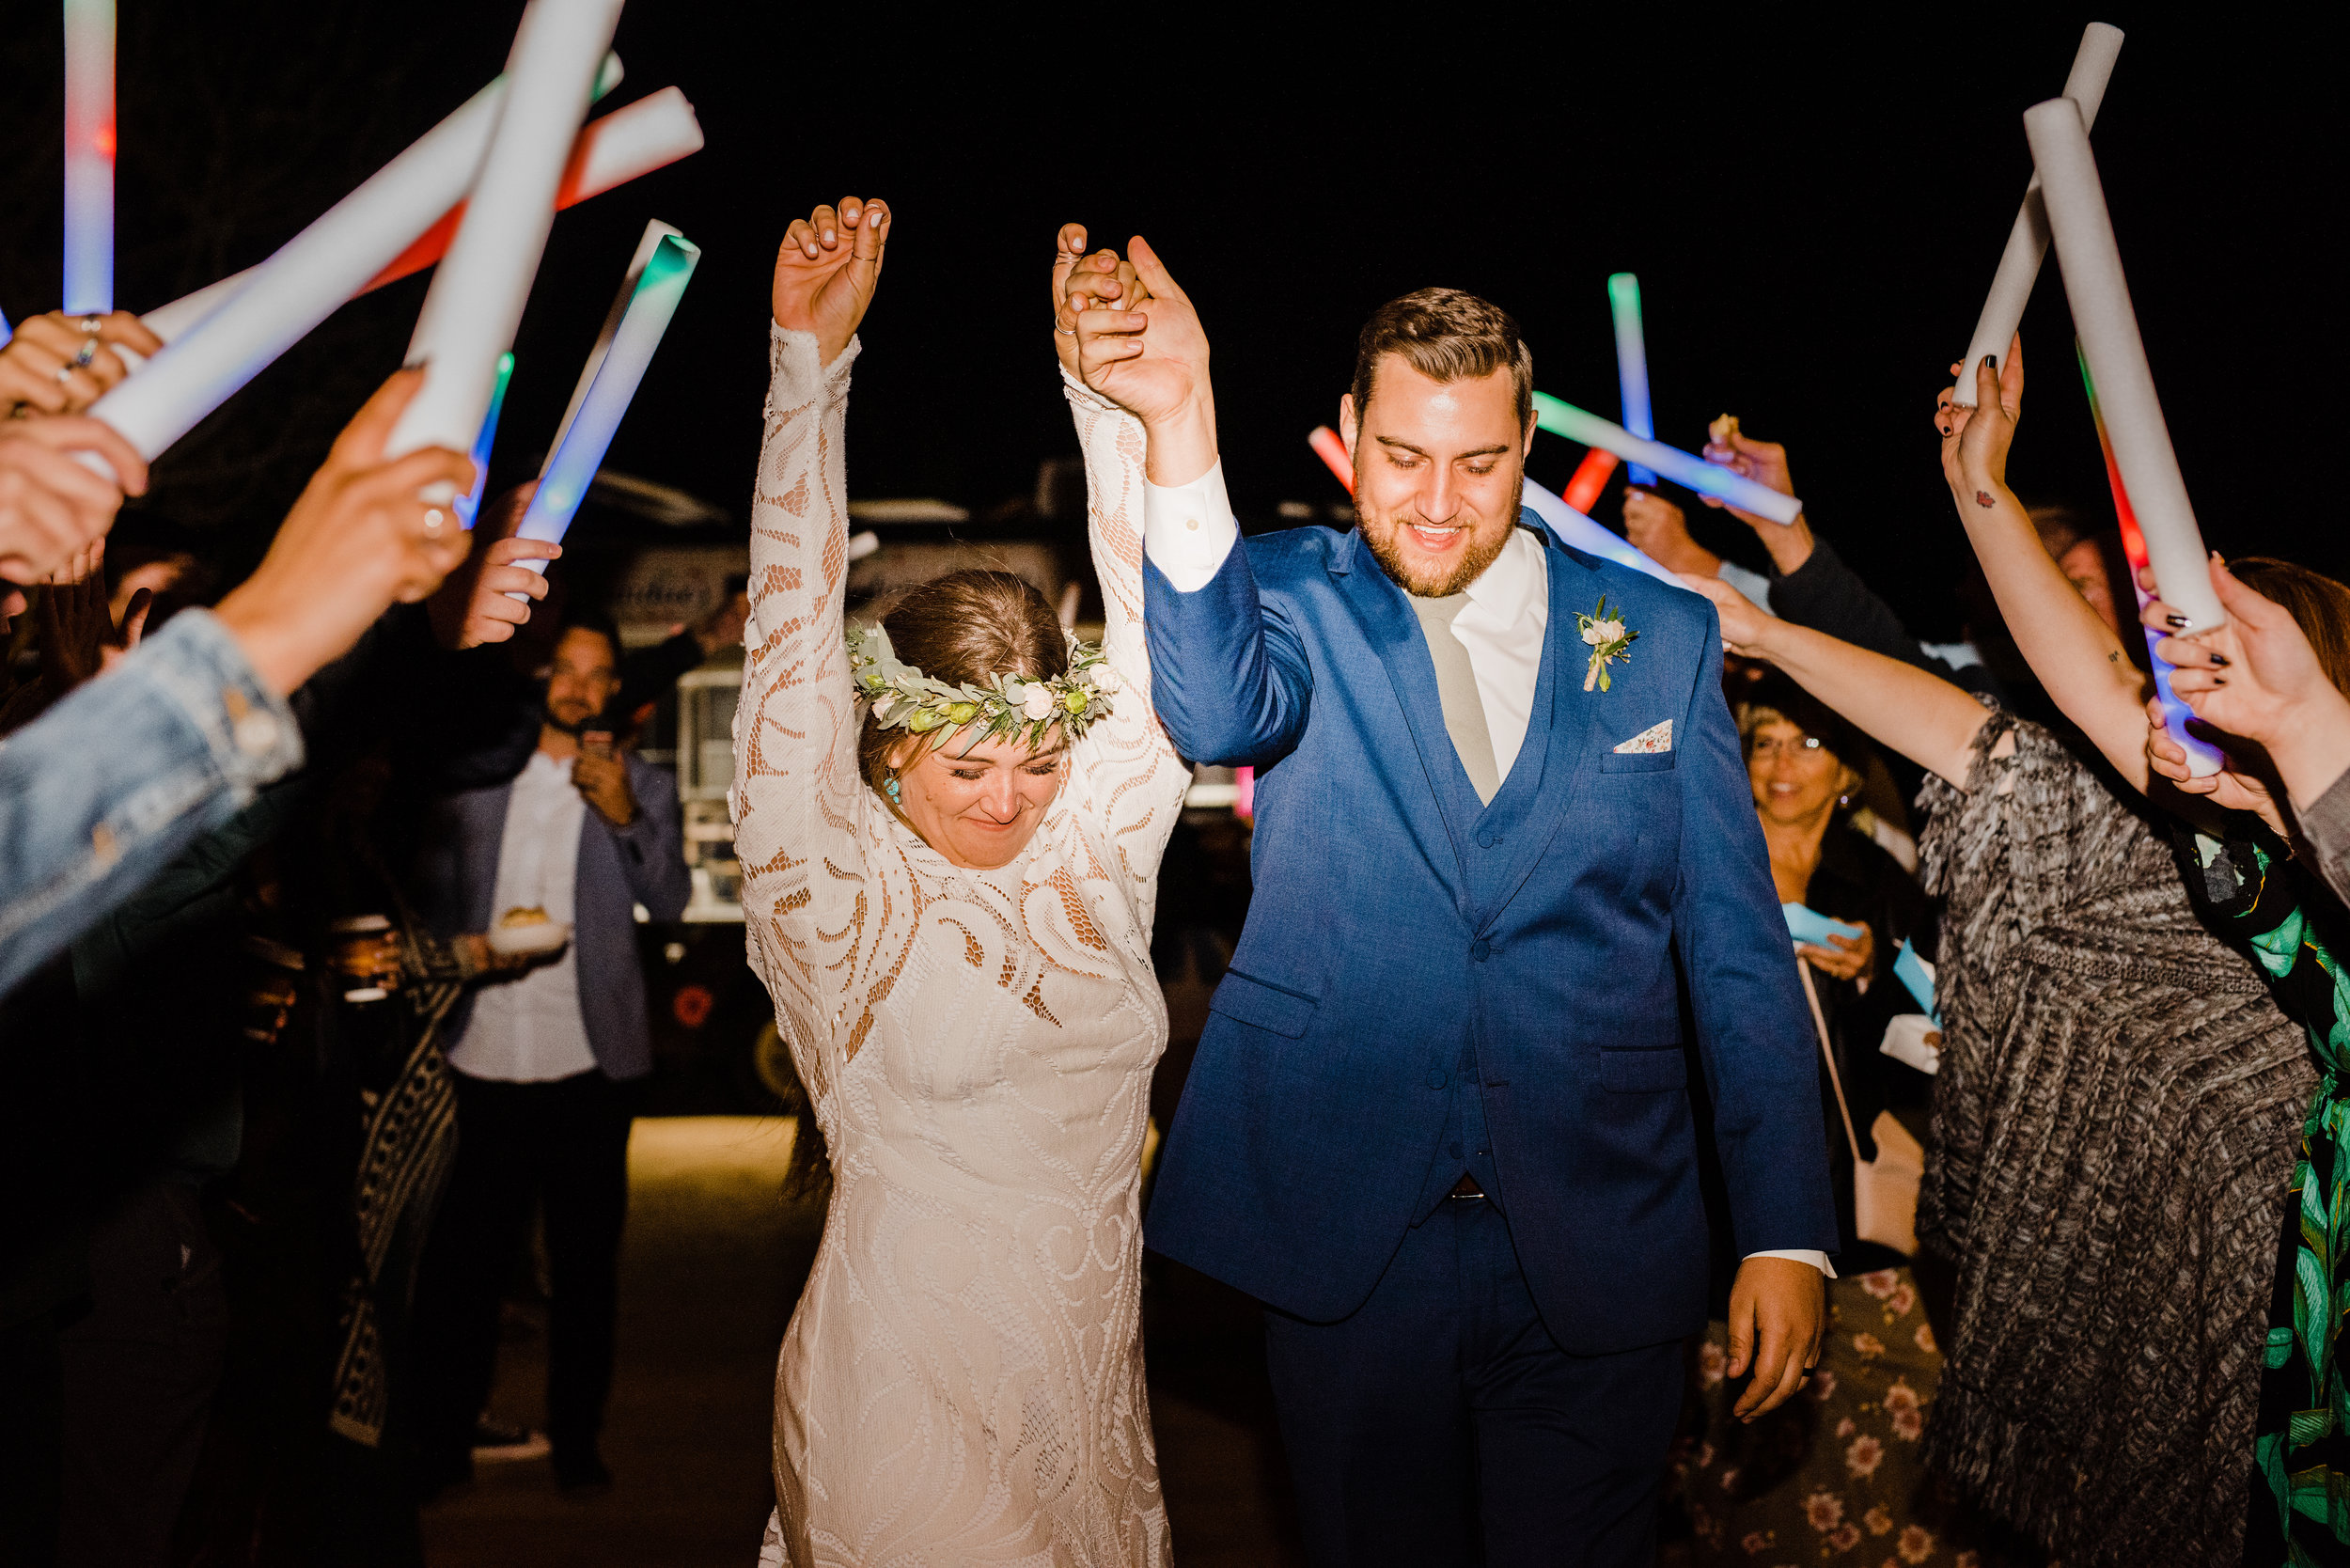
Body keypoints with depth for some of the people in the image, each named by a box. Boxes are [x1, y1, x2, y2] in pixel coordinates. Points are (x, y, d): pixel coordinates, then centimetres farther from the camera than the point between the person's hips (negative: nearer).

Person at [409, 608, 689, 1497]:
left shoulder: (642, 788, 7)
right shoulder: (478, 781, 12)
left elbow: (669, 903, -6)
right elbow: (437, 897, 15)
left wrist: (624, 816, -21)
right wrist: (471, 948, -5)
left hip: (587, 1059, -1)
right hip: (482, 1055, 1)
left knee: (586, 1258, 6)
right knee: (463, 1257, 2)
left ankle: (577, 1441, 17)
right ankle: (445, 1440, 14)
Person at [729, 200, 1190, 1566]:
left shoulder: (1097, 852, 1)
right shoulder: (840, 899, -9)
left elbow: (1150, 627, -5)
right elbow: (797, 632, -16)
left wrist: (1110, 388, -14)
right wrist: (812, 363, -21)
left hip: (1092, 1363, 4)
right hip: (913, 1379, -4)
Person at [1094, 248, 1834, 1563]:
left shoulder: (1663, 636, 3)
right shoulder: (1296, 597, 1)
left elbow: (1741, 954, 3)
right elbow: (1218, 711, -24)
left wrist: (1787, 1237, -3)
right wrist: (1183, 431, -36)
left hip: (1597, 1257, 1)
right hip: (1347, 1244, 0)